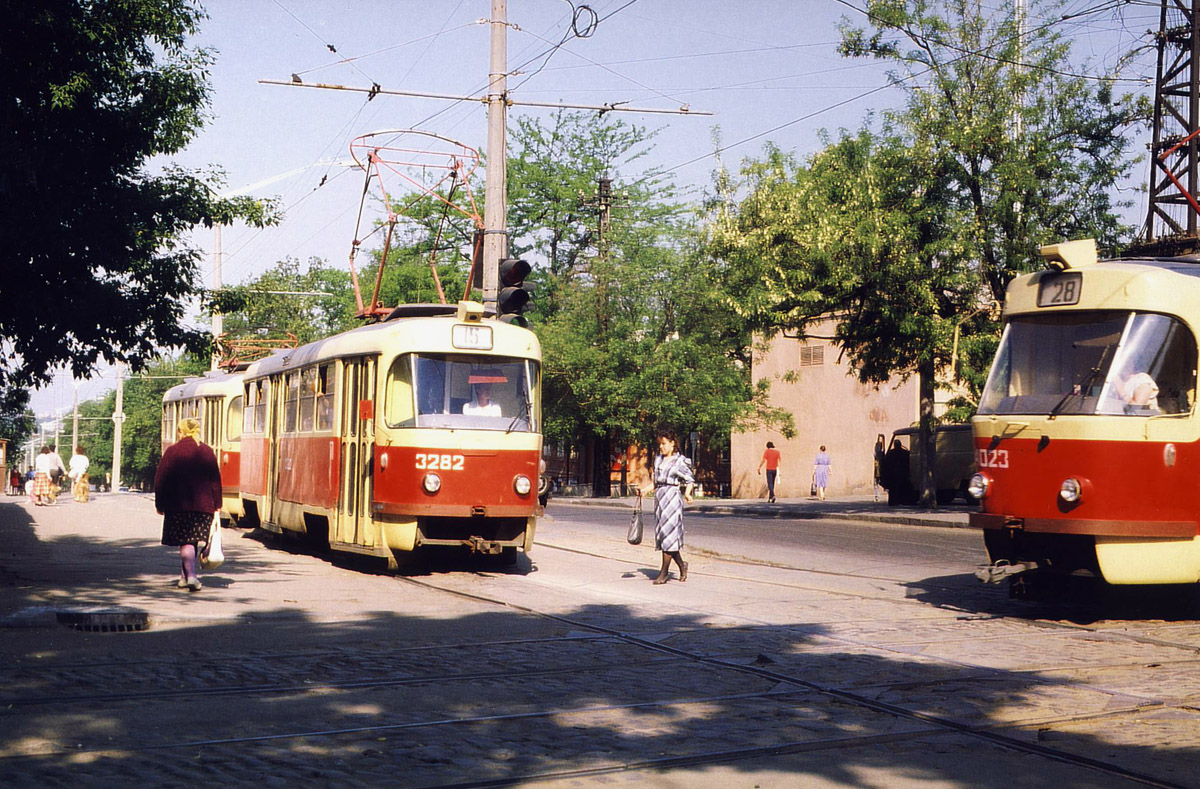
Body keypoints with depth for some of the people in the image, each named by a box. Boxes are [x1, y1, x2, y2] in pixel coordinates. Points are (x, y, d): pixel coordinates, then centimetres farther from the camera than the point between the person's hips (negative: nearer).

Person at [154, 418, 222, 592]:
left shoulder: (172, 451, -1)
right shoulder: (207, 452, 3)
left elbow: (160, 479, 0)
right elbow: (215, 479, 4)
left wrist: (159, 504, 8)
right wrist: (217, 504, 10)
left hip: (178, 505, -1)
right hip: (203, 504, 1)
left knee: (185, 541, -2)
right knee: (196, 540, 9)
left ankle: (190, 575, -17)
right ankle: (184, 576, 14)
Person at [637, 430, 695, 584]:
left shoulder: (679, 461, -3)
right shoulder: (658, 459, 15)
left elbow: (690, 480, -3)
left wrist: (687, 493, -20)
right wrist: (645, 490, 7)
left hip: (673, 497, -7)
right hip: (659, 497, 7)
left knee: (668, 533, -8)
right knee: (661, 534, 7)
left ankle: (663, 573, -6)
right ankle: (681, 564, 23)